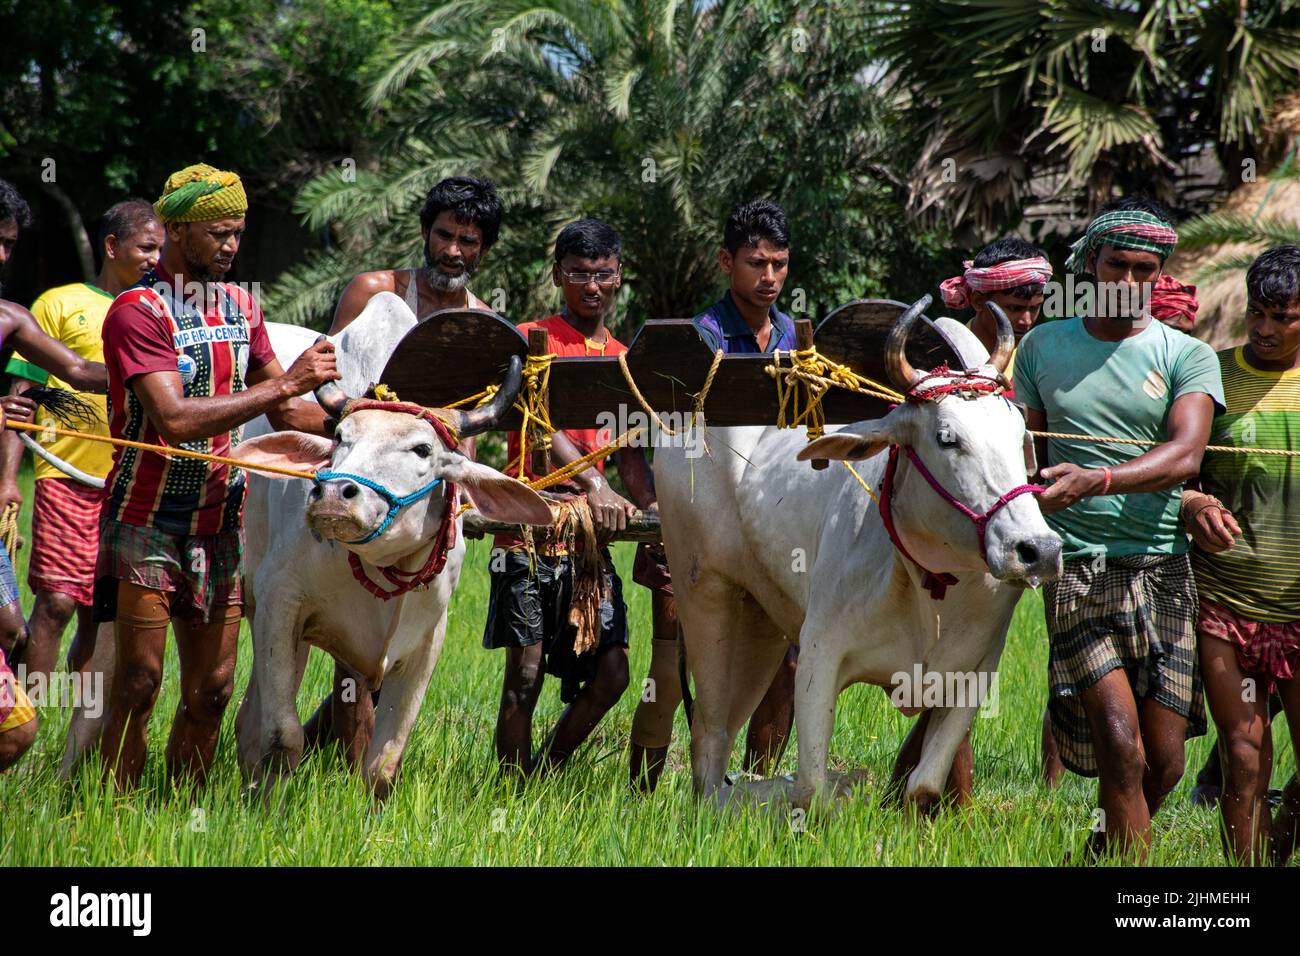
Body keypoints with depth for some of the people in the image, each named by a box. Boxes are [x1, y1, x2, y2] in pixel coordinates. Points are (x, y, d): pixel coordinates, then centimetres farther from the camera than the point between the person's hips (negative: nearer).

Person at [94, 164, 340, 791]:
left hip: (219, 522, 7)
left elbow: (287, 415, 16)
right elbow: (174, 419, -25)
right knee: (138, 684, -7)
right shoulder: (136, 314, -13)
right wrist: (284, 385, -23)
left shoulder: (240, 307, 10)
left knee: (211, 690, 6)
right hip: (146, 522, -7)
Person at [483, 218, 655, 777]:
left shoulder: (625, 361, 16)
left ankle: (544, 776, 16)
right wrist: (593, 486, -33)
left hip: (591, 534, 5)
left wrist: (654, 509, -6)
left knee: (609, 675, 0)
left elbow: (630, 455, 14)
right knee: (525, 673, -8)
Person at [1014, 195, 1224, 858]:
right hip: (1077, 568, -1)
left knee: (1164, 763, 3)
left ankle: (1104, 849, 29)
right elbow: (1026, 455, 19)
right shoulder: (1042, 348, 11)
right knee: (1120, 746, -16)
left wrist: (1093, 482, -28)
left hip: (1164, 570, 1)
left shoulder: (1187, 357, 3)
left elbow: (1184, 455, -13)